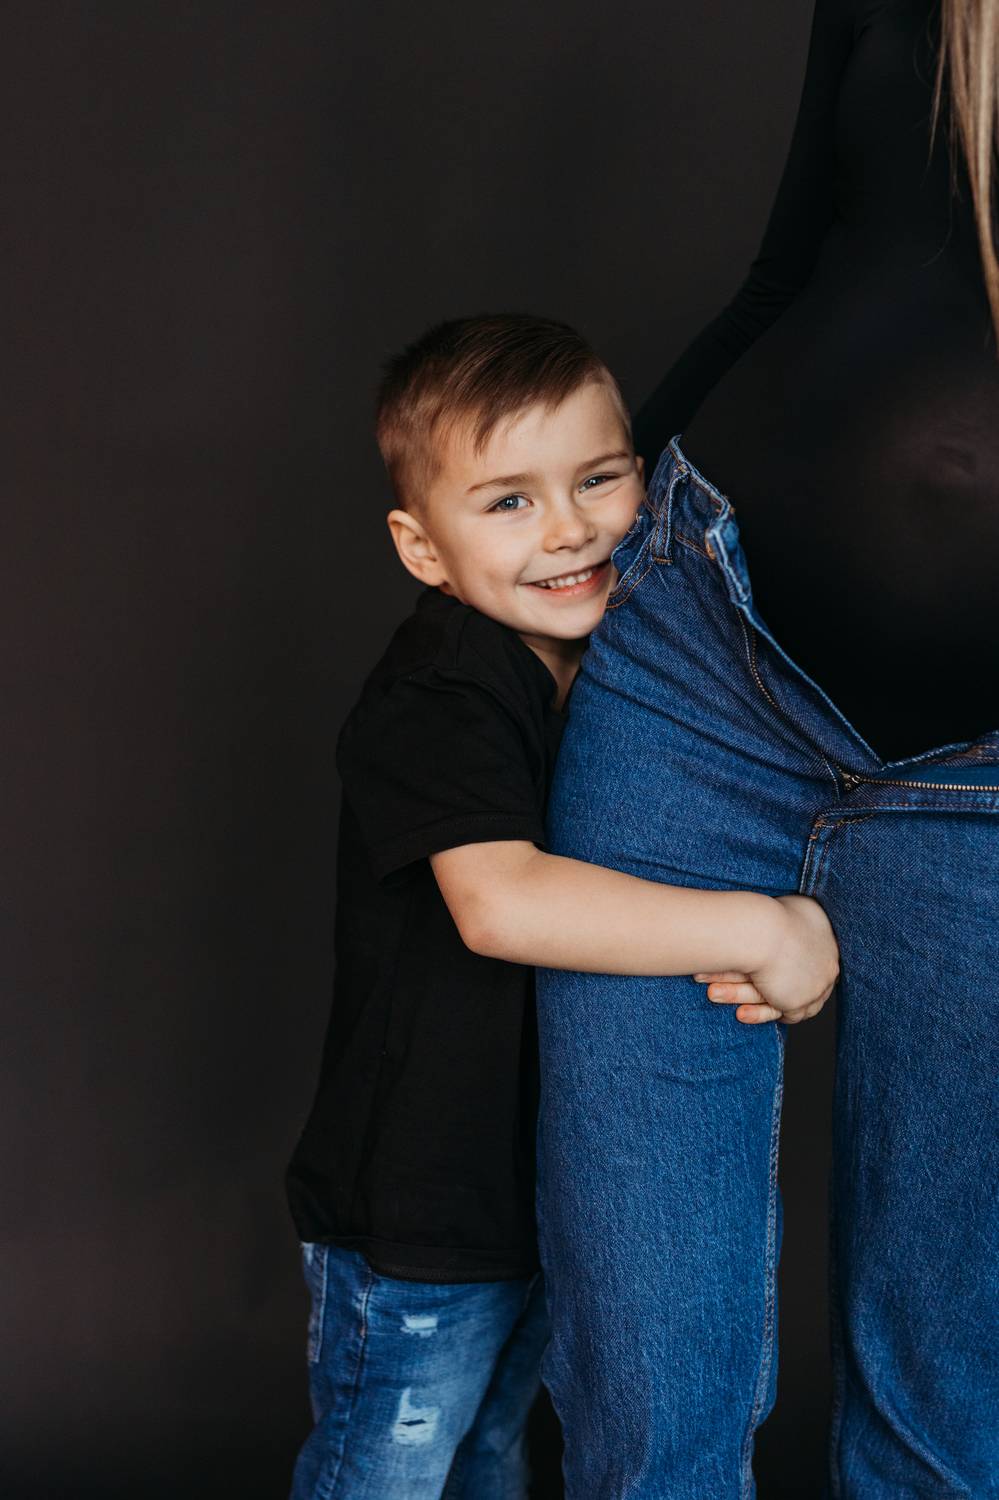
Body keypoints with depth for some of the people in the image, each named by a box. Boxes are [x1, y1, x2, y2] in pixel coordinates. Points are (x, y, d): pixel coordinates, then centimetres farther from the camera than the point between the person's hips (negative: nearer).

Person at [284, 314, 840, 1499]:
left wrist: (749, 971, -11)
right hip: (408, 1222, -7)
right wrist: (760, 929, -33)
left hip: (545, 1190, 7)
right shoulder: (438, 697, -23)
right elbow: (500, 902, -38)